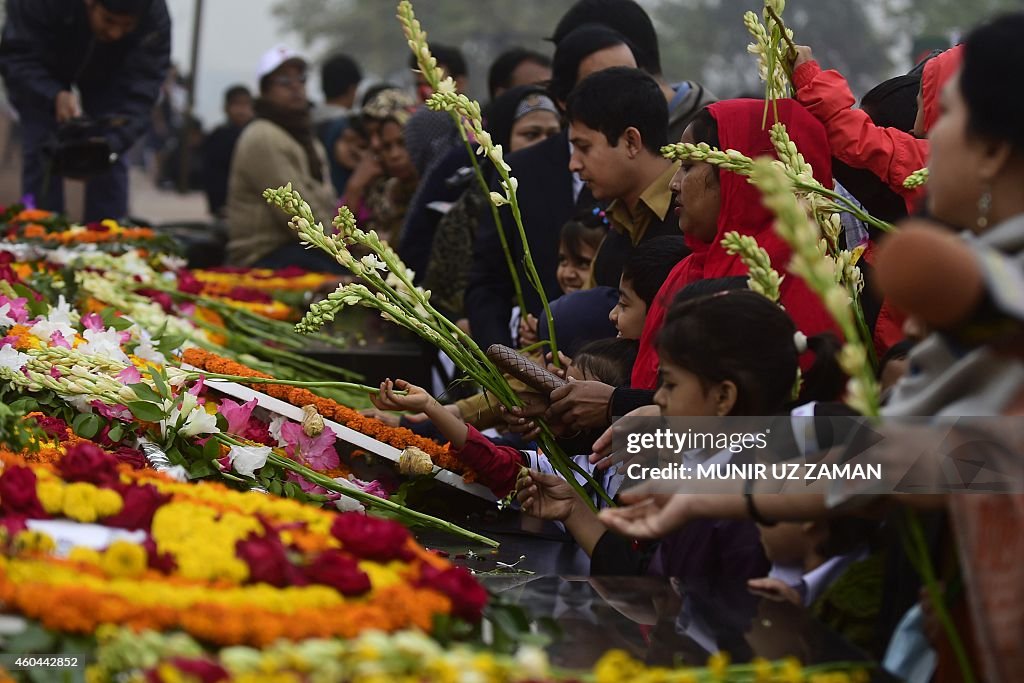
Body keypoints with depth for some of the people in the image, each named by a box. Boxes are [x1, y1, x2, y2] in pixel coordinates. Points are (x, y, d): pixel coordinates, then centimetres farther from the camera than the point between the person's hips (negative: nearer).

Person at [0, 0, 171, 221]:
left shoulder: (155, 20, -36)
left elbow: (138, 94, -36)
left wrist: (113, 140, -52)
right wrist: (54, 96, -53)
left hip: (105, 77, 1)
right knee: (41, 155, -12)